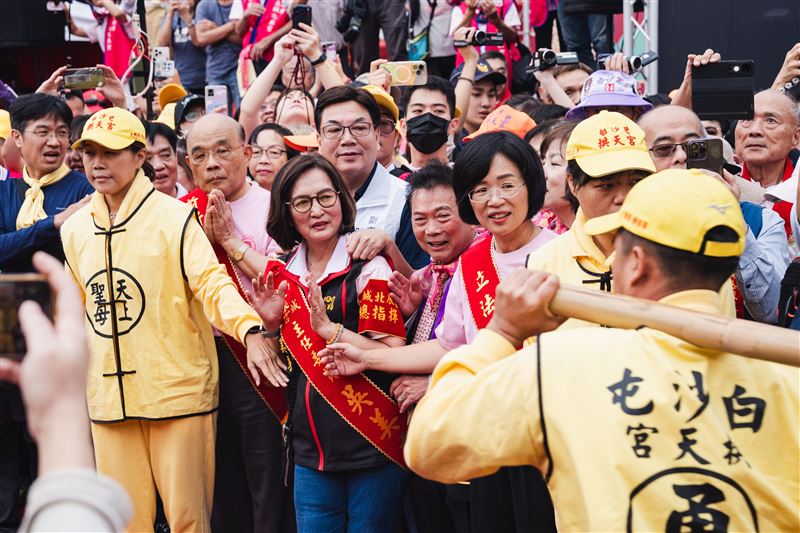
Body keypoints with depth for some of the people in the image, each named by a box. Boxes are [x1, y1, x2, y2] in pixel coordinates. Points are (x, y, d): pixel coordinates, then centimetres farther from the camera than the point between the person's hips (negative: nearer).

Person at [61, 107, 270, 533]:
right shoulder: (75, 229, 10)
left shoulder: (174, 217, -7)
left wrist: (249, 330, -34)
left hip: (178, 389, -5)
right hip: (108, 397, 5)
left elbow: (211, 282, -17)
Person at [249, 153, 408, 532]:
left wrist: (327, 327, -22)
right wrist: (271, 323, -2)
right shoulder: (282, 275, 6)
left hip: (371, 444, -5)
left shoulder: (368, 268, -9)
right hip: (311, 449, 5)